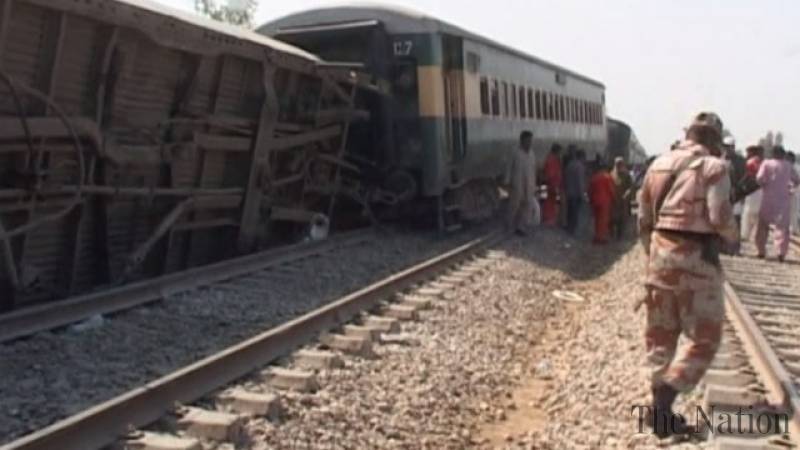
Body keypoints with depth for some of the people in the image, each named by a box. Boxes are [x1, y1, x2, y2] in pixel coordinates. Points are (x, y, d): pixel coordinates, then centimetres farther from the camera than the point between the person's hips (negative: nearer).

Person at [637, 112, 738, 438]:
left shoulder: (659, 164, 12)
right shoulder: (713, 166, -8)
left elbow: (644, 217, 13)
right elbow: (719, 217, -16)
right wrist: (734, 235, 5)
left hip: (661, 251, 7)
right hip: (696, 256, -6)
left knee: (661, 334, 14)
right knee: (704, 338, 4)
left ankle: (659, 406, 19)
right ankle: (662, 405, -5)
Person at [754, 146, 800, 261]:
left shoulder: (767, 163, -3)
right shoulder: (788, 166, 6)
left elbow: (759, 178, -15)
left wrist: (764, 185, 5)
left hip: (768, 198, -1)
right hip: (783, 199, 1)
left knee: (763, 224, 13)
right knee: (782, 226, 0)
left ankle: (761, 251, 14)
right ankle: (781, 252, -15)